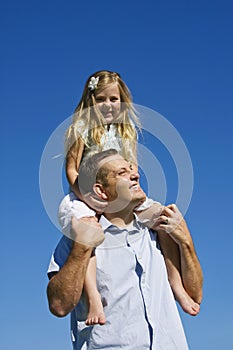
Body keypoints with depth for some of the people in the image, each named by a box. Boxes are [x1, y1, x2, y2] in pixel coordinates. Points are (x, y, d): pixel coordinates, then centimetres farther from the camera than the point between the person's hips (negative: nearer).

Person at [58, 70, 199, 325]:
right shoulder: (81, 129, -3)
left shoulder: (127, 130, 13)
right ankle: (93, 297, -45)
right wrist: (86, 197, -22)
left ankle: (176, 284, -6)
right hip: (87, 197, -5)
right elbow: (71, 170, -7)